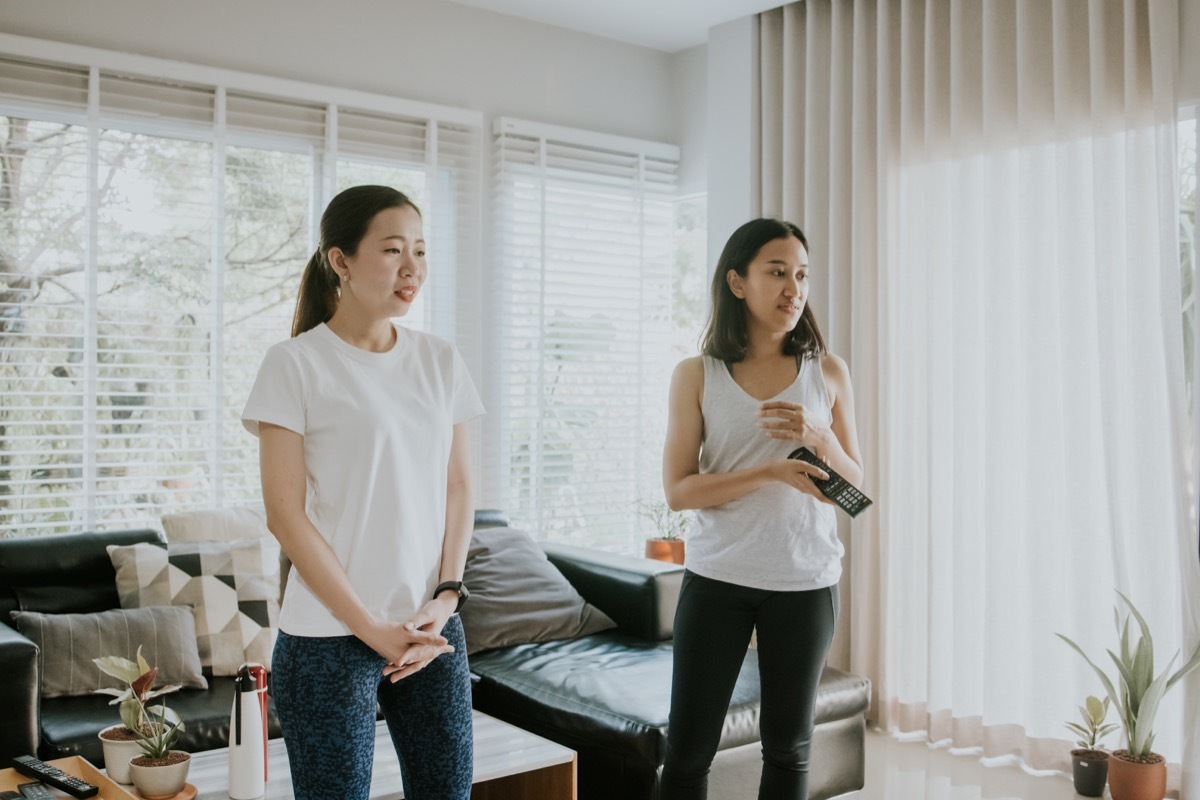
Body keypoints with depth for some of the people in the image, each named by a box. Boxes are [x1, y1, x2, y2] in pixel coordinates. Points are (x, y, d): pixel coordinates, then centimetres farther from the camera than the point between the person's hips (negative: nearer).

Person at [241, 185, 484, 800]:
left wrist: (447, 595, -4)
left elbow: (458, 489, 9)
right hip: (330, 638, -4)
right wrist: (370, 628, -12)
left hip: (433, 629, 4)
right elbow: (285, 513, -9)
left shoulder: (439, 362, 8)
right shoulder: (296, 363, -6)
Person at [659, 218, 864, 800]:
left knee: (788, 748, 12)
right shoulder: (696, 375, -1)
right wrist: (771, 472, -19)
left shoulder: (828, 372, 3)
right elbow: (678, 490, -6)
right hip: (717, 578, -1)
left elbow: (855, 487, 6)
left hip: (805, 582, 1)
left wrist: (819, 438, -15)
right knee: (688, 749, 4)